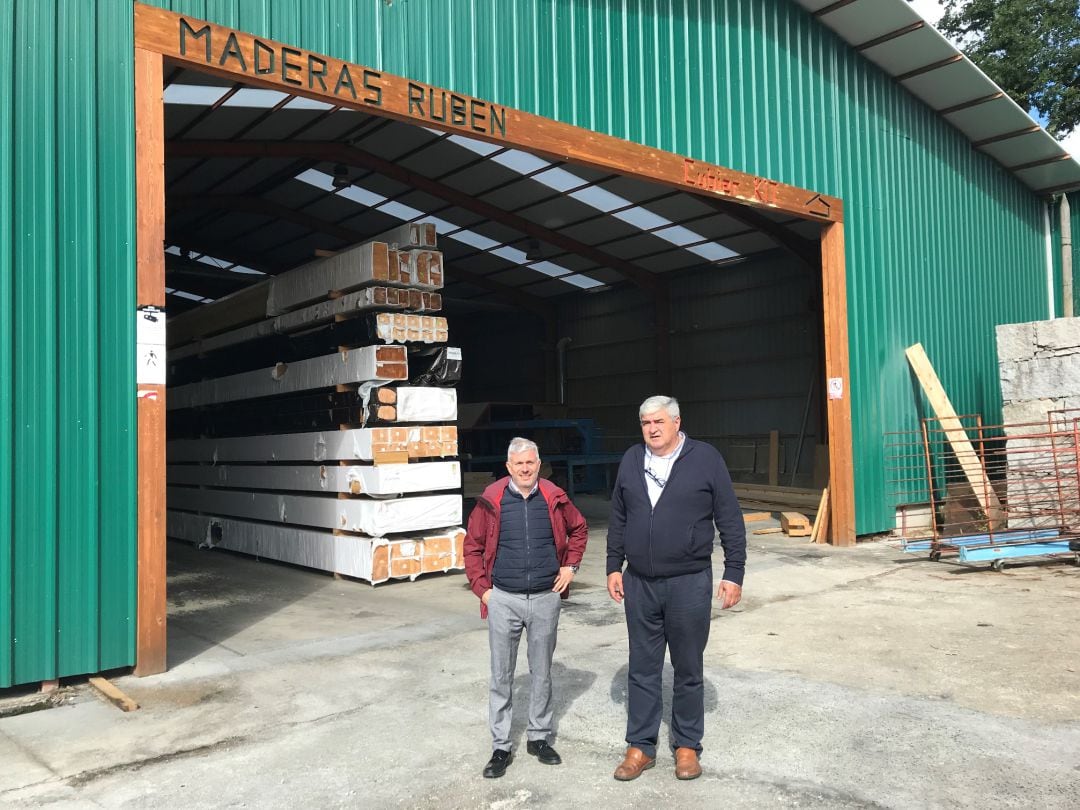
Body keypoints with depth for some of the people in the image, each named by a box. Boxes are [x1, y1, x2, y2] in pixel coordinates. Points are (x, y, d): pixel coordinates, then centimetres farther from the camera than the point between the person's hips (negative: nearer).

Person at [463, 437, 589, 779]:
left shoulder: (554, 498, 0)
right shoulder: (491, 501, -5)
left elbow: (579, 529, 16)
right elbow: (472, 547, 2)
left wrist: (570, 565, 7)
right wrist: (482, 587, -3)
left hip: (546, 599, 2)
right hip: (503, 600, -1)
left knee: (542, 674, 14)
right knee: (501, 676, 6)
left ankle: (539, 737, 30)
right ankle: (501, 747, 18)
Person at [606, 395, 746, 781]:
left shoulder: (705, 458, -7)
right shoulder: (631, 460, 4)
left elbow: (730, 521, -5)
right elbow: (618, 519, 12)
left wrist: (734, 573, -6)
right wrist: (614, 567, 10)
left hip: (689, 583, -3)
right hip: (638, 583, 3)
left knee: (688, 670, 11)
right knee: (642, 669, 12)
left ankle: (687, 746, 28)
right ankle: (640, 746, 25)